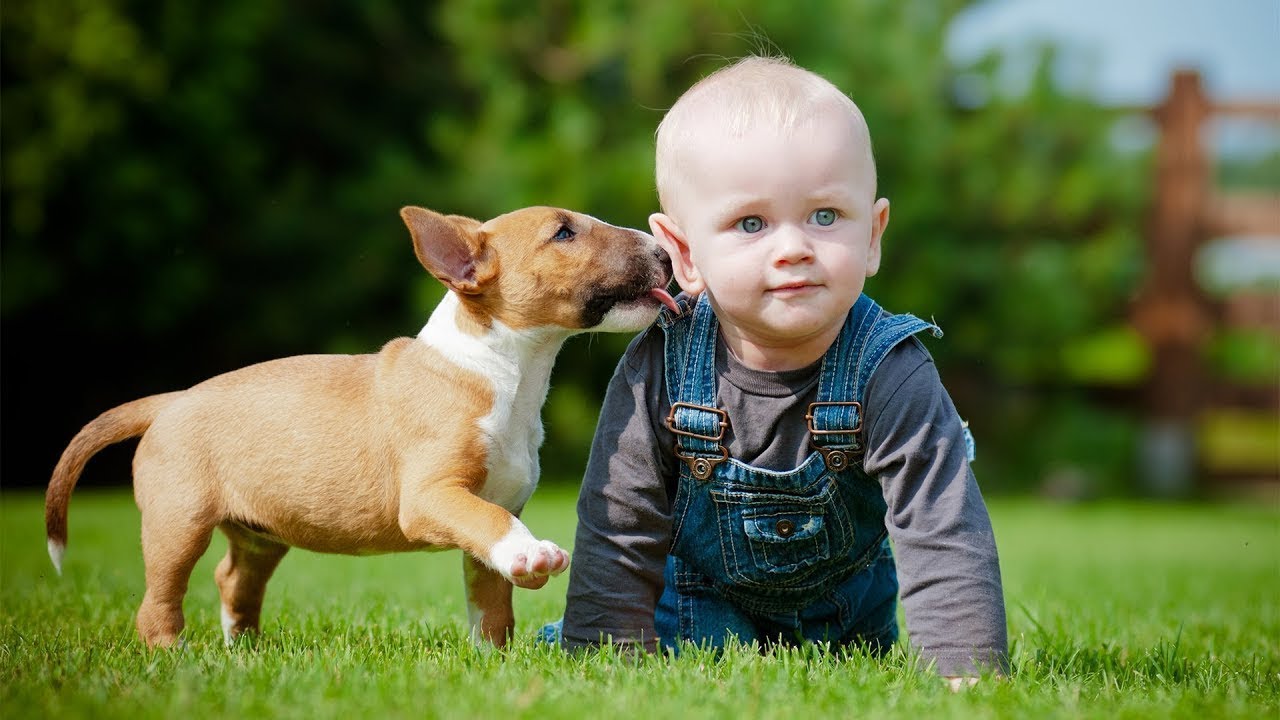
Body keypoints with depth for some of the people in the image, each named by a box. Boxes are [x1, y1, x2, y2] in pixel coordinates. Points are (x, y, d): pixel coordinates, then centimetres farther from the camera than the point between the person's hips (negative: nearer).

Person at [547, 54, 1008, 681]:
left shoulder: (887, 376, -33)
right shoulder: (660, 368, -29)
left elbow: (944, 538, -35)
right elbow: (618, 535, -21)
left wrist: (969, 675, -45)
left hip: (846, 612, 0)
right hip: (704, 594, 0)